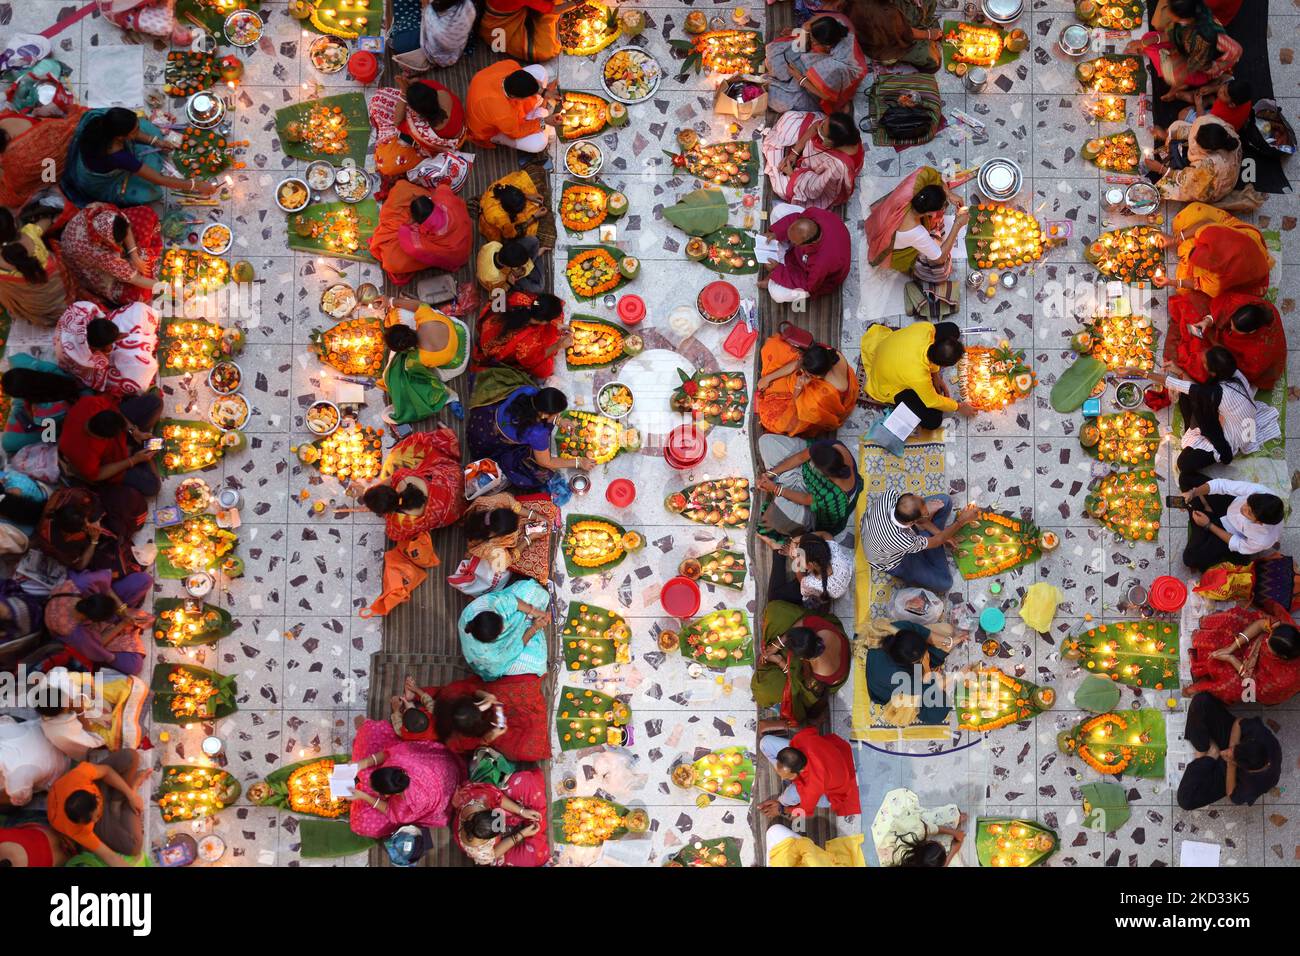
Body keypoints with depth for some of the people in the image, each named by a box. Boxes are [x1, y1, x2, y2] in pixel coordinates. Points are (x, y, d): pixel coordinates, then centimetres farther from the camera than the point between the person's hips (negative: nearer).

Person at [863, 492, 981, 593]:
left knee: (945, 501, -6)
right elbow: (936, 541, -23)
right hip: (893, 561, -5)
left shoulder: (890, 497, -36)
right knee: (944, 584, -5)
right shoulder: (905, 542, -44)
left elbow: (915, 515, -12)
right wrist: (962, 521, -16)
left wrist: (938, 532, -9)